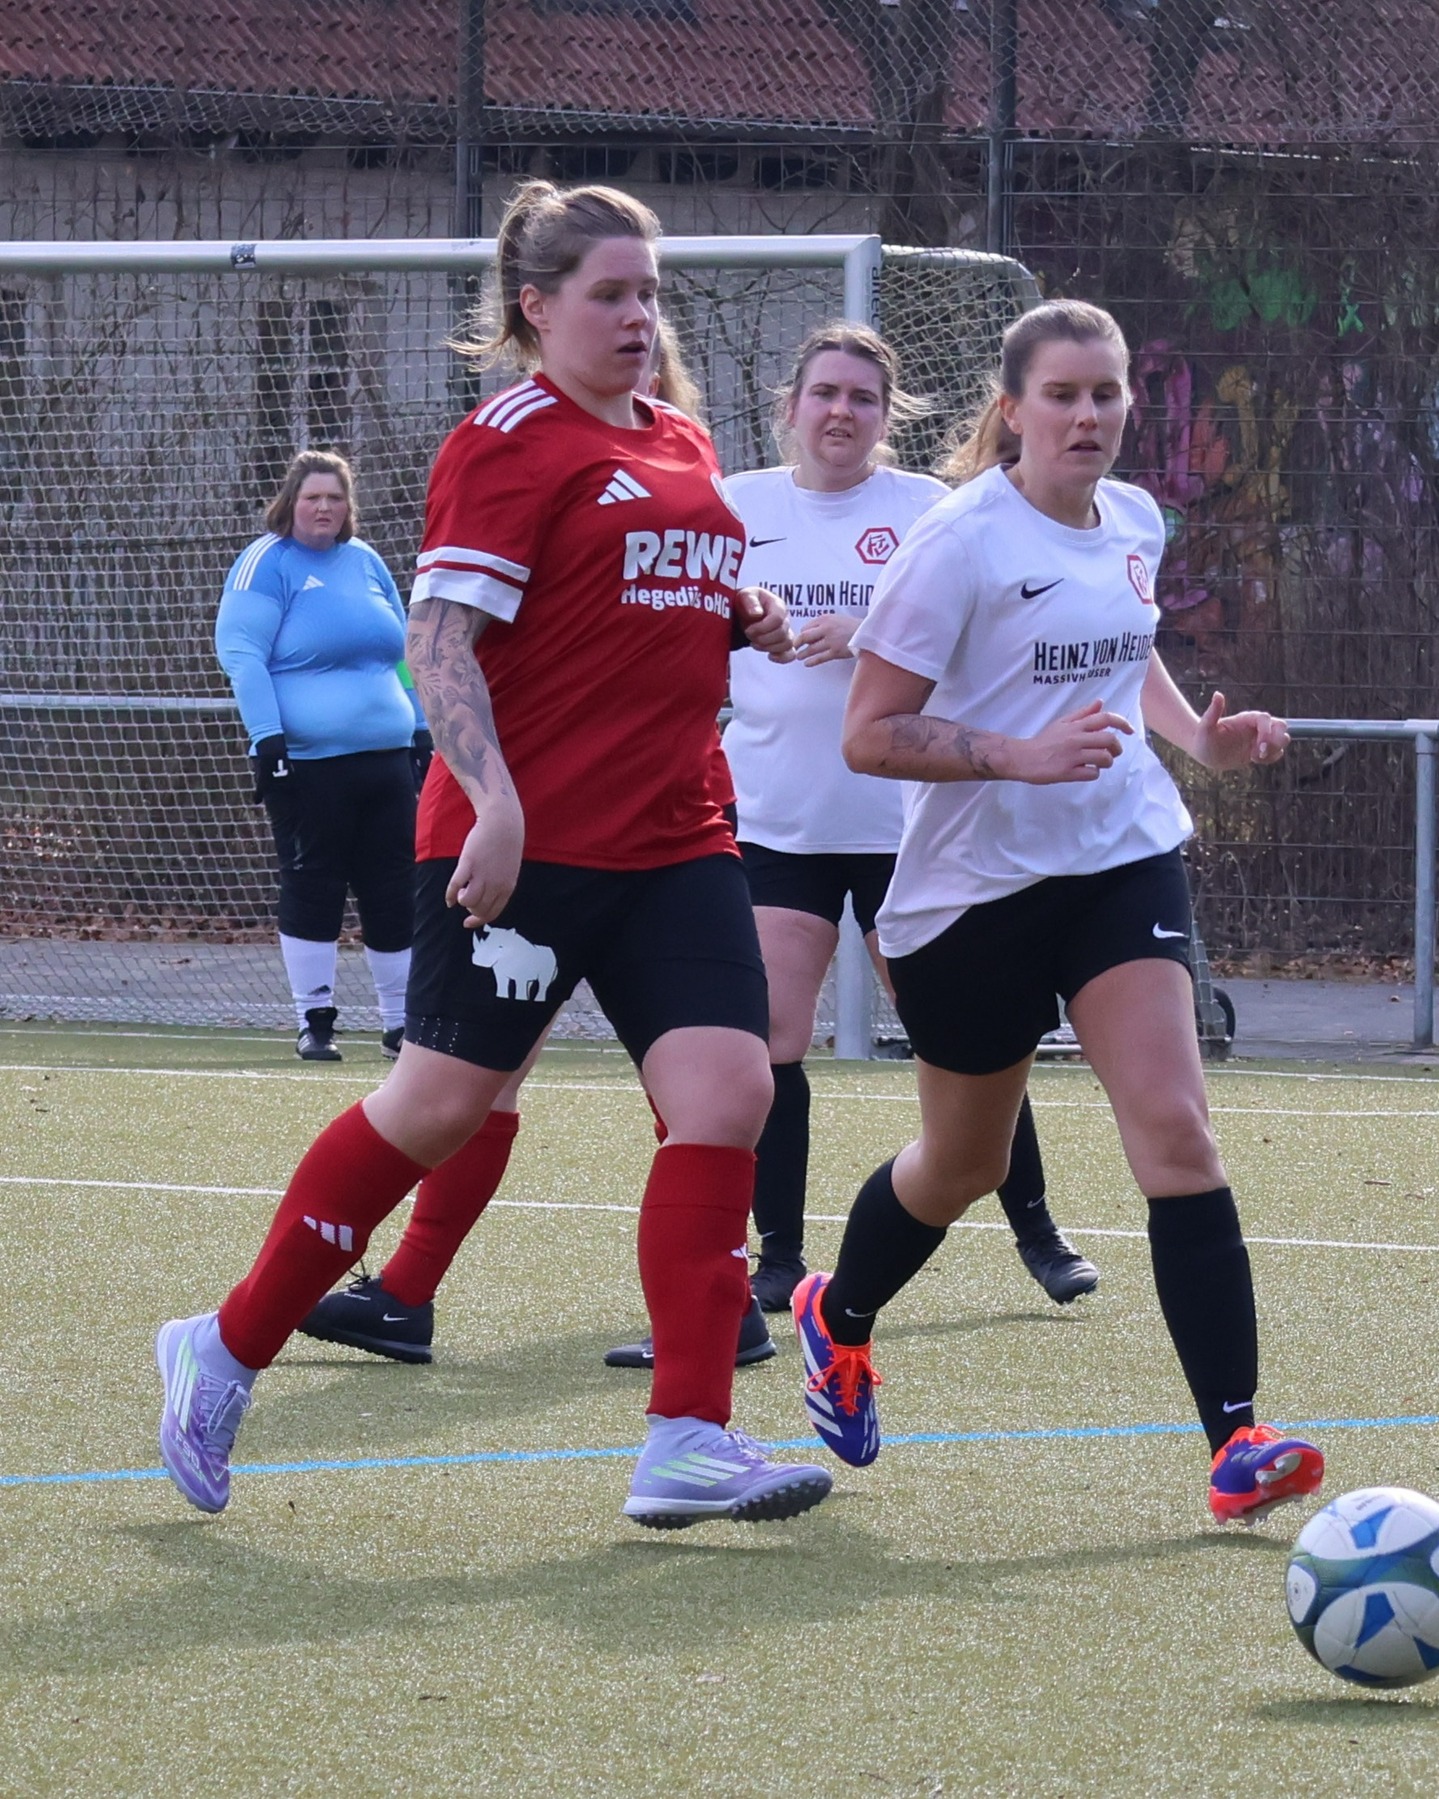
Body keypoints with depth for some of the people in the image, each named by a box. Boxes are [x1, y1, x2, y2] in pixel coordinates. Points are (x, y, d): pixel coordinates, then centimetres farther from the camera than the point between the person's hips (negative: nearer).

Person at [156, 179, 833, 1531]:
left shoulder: (681, 446, 15)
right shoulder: (510, 442, -9)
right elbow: (439, 637, -16)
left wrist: (746, 617, 9)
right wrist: (494, 803, -27)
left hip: (674, 847, 7)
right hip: (523, 846, -7)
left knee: (726, 1093, -7)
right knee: (440, 1105, -1)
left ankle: (688, 1444, -7)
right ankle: (225, 1353, 17)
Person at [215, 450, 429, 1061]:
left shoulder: (364, 562, 14)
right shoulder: (267, 562, -4)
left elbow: (401, 652, 23)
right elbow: (240, 654, -10)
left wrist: (420, 727, 17)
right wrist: (268, 735, -19)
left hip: (386, 756, 6)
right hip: (308, 760, -5)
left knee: (395, 892, 5)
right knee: (310, 890, -1)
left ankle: (401, 1025, 13)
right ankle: (314, 1022, 8)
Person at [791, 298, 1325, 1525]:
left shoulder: (1133, 524, 4)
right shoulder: (962, 540, -15)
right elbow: (870, 736, -16)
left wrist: (1198, 736, 8)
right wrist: (1024, 754, -28)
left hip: (1123, 859, 4)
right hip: (977, 881, -4)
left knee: (1174, 1127, -15)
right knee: (963, 1163, 13)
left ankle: (1236, 1441, -20)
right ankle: (837, 1320, 46)